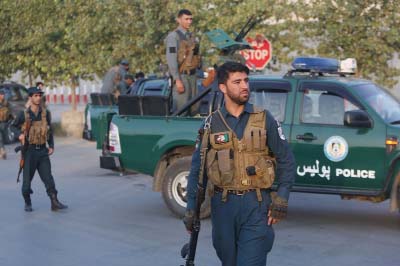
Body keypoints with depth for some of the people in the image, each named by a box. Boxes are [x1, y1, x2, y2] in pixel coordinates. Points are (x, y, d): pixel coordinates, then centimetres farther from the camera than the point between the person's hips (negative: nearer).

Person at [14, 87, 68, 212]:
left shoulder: (46, 113, 5)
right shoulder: (24, 115, -4)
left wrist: (51, 146, 5)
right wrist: (19, 134, -10)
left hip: (43, 151, 2)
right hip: (29, 150, -2)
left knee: (48, 178, -6)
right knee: (27, 178, 4)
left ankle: (54, 202, -9)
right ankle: (27, 203, 21)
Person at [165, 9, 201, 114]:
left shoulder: (191, 36, 16)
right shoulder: (173, 36, -8)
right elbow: (171, 59, -15)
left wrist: (196, 77, 16)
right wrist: (177, 80, -22)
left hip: (192, 76, 8)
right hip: (181, 76, -8)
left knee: (193, 108, 8)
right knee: (180, 109, -9)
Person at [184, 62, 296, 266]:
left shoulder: (264, 119, 2)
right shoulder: (212, 123, 5)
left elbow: (286, 161, 3)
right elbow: (197, 169, 7)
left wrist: (281, 202, -5)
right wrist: (191, 209, 3)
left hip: (256, 205, -2)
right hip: (223, 205, 2)